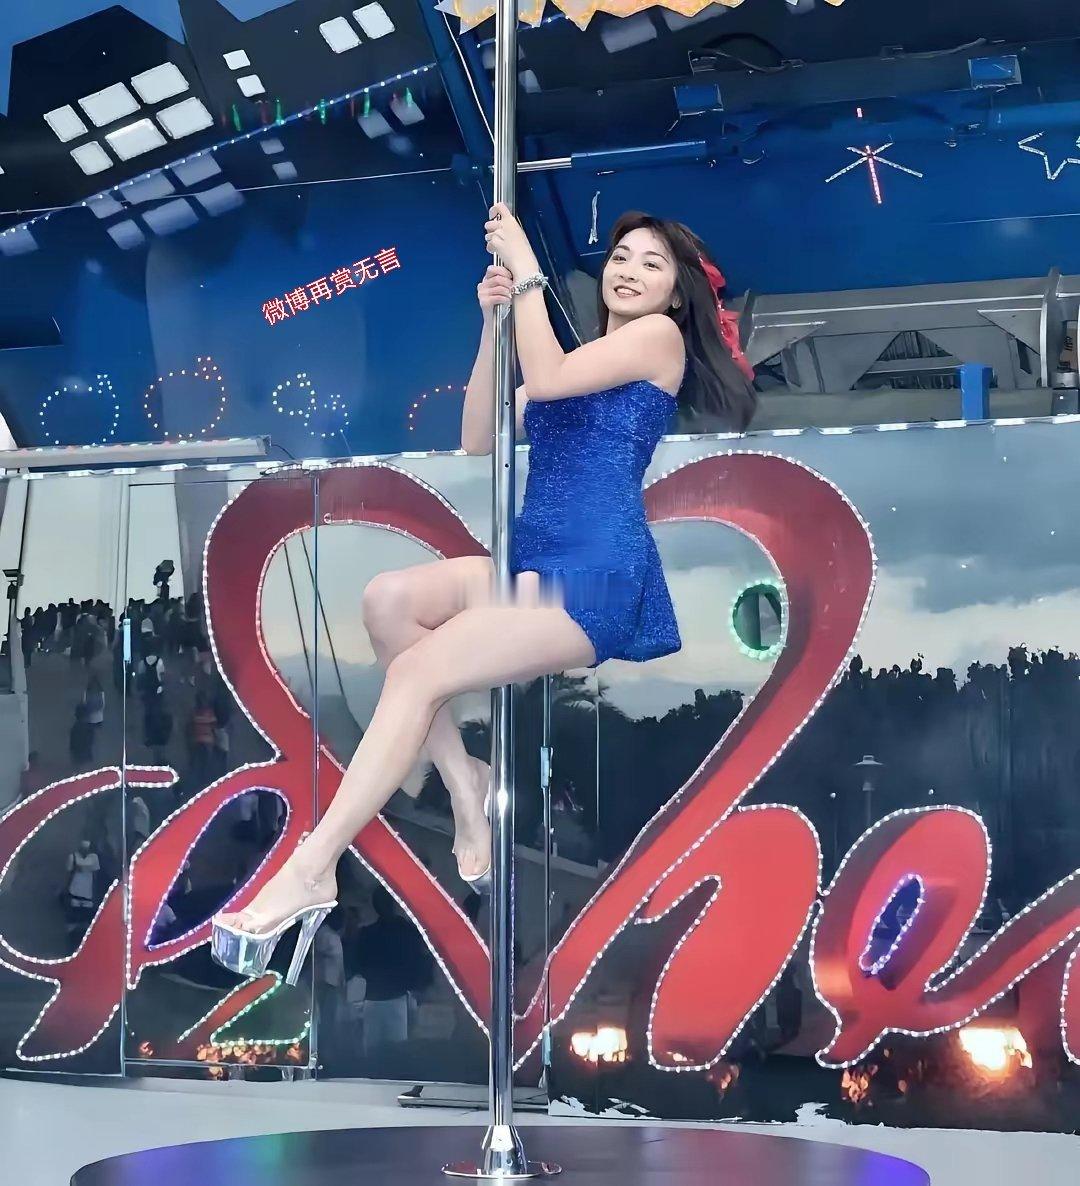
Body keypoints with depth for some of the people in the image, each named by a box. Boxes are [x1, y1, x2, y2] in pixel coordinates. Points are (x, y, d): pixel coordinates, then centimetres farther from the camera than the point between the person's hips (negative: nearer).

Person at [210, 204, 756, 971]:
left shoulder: (661, 335, 3)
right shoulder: (584, 354, 26)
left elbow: (546, 380, -13)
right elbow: (479, 441, 16)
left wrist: (526, 271, -5)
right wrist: (494, 326, 7)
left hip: (596, 580, -8)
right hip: (533, 564, 8)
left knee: (420, 669, -23)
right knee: (388, 599, -18)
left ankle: (309, 874, -22)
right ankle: (466, 788, -10)